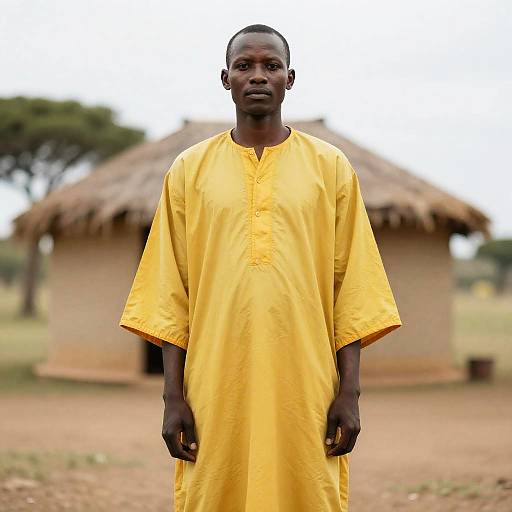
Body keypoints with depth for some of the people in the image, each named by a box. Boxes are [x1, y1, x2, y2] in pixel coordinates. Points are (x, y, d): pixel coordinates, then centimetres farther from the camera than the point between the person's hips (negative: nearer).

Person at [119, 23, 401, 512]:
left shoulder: (330, 167, 7)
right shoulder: (190, 170, 8)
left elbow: (351, 289, 4)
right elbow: (170, 297, 6)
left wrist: (349, 392, -2)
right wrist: (173, 396, 0)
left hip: (305, 392, 0)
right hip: (216, 393, 0)